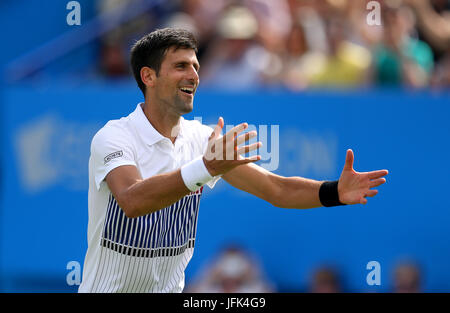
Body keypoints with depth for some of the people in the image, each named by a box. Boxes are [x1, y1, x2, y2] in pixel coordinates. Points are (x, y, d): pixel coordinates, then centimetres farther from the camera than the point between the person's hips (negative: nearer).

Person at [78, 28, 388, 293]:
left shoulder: (202, 138, 2)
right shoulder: (115, 136, -14)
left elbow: (276, 189, -4)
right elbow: (132, 200, -33)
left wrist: (335, 192, -21)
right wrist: (206, 167, -43)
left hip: (171, 289, 4)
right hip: (109, 290, -4)